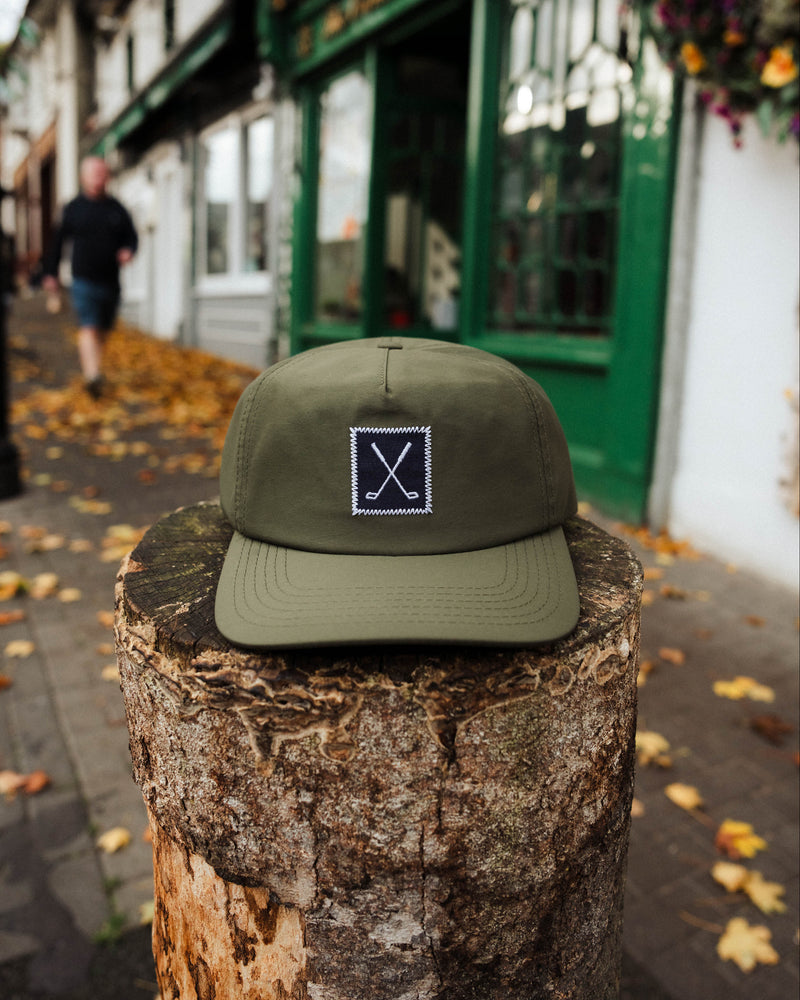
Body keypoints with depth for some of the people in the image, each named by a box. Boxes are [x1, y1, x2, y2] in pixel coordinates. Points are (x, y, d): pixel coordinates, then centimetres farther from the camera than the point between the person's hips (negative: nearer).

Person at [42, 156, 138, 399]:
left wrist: (129, 250, -10)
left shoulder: (117, 209, 8)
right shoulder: (73, 208, 3)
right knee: (88, 328, -16)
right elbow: (57, 241, 9)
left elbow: (131, 236, 14)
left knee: (103, 330, 13)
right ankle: (93, 376, -27)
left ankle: (90, 366, 34)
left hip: (111, 281, 3)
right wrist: (50, 273, 9)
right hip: (84, 281, -3)